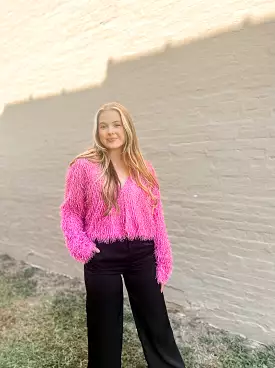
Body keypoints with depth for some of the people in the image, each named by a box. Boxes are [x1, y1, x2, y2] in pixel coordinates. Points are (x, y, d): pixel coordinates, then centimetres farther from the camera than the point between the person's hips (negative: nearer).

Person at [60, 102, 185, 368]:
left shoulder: (144, 170, 4)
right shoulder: (83, 166, -4)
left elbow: (156, 218, 6)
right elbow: (70, 212, 1)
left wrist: (162, 263, 5)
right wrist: (82, 247, -13)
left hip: (142, 255, 3)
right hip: (103, 257, -2)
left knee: (157, 324, 15)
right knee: (105, 328, 16)